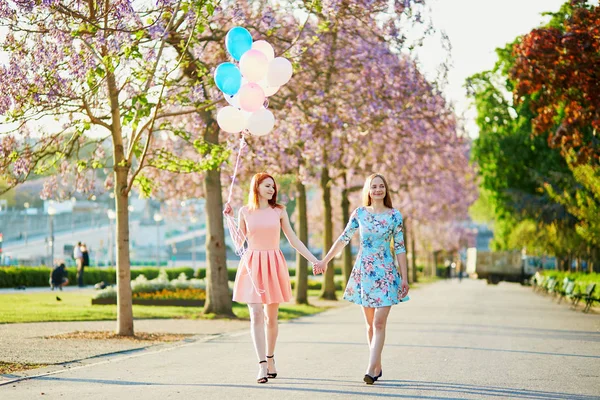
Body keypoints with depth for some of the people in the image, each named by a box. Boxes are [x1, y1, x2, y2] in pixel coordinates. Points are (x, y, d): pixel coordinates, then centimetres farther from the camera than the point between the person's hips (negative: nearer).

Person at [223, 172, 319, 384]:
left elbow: (293, 239, 9)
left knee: (271, 316, 6)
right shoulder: (245, 212, 5)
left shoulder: (279, 211, 6)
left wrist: (313, 259, 5)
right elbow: (239, 243, 6)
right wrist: (230, 219, 0)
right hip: (252, 265, -1)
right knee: (256, 315, -10)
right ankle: (262, 366, -13)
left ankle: (270, 359, 24)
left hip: (274, 265, 1)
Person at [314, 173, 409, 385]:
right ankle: (377, 366, 17)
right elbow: (343, 239, 12)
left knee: (379, 322, -10)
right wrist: (324, 261, 15)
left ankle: (371, 369, -11)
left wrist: (404, 278, -3)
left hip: (386, 273, -3)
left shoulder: (394, 216, -2)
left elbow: (400, 248, -1)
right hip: (363, 271, 3)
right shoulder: (359, 213, 4)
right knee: (370, 323, 7)